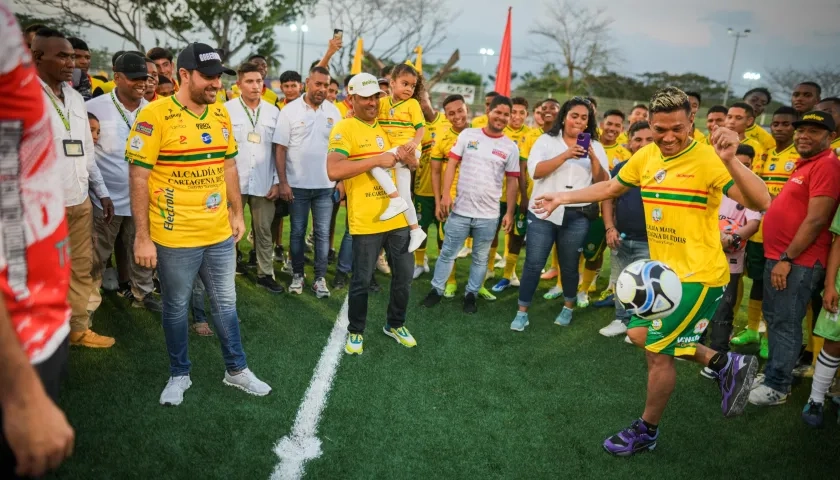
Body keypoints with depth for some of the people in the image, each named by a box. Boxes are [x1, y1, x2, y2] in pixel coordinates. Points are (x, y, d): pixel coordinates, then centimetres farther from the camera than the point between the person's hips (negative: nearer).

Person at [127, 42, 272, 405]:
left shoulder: (221, 114, 5)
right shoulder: (155, 116, -14)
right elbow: (139, 178, -14)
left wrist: (237, 213, 12)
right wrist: (142, 236, -14)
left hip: (220, 234, 5)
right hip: (174, 238, -5)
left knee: (226, 303, 16)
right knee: (176, 307, 12)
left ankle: (237, 370, 31)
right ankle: (179, 374, 32)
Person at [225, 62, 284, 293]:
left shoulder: (274, 112, 5)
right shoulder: (226, 110, -4)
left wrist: (277, 181, 2)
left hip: (264, 183, 2)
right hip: (234, 182, -2)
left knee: (264, 230, 10)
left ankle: (265, 273, 21)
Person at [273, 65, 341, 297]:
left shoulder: (334, 112, 3)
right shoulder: (290, 110, -5)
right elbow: (280, 149, -5)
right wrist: (283, 182, -10)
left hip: (326, 185, 2)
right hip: (298, 184, -2)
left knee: (323, 233, 6)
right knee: (297, 232, 9)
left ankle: (320, 278, 15)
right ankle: (297, 275, 22)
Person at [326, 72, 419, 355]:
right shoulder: (344, 129, -9)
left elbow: (414, 163, 19)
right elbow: (333, 171, -24)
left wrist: (407, 157, -6)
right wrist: (377, 159, -24)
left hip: (398, 216, 6)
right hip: (366, 221, -6)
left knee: (404, 276, 15)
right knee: (362, 281, 7)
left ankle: (395, 324, 36)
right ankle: (355, 332, 28)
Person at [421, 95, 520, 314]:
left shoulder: (511, 147, 1)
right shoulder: (467, 135, -1)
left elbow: (512, 182, 4)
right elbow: (452, 164, -1)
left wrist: (509, 212, 1)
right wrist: (446, 194, -10)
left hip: (489, 215, 1)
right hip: (460, 209, 0)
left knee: (480, 258, 12)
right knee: (447, 253, 10)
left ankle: (471, 294, 28)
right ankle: (436, 290, 25)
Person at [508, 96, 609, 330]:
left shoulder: (595, 146, 7)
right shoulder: (546, 140, 2)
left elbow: (602, 182, 1)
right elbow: (535, 171, -13)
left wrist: (593, 158, -15)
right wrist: (566, 155, -21)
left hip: (577, 216, 1)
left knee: (569, 265, 12)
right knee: (533, 263, 0)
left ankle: (568, 308, 32)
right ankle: (522, 312, 11)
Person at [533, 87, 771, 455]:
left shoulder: (708, 160, -20)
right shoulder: (645, 156, 1)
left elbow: (760, 203, -30)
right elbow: (611, 187, 18)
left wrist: (730, 161, -45)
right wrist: (563, 197, 17)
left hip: (698, 275, -8)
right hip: (664, 269, 8)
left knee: (658, 351, 2)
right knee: (640, 335, 18)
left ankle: (646, 431, 26)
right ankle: (726, 364, 29)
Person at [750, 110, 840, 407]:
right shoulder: (803, 164, 17)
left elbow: (816, 220, -20)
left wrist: (787, 259, -18)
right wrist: (779, 257, 18)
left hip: (798, 262, -10)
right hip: (777, 255, 10)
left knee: (785, 323, -2)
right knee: (772, 317, 18)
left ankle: (778, 387, 8)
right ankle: (774, 372, 31)